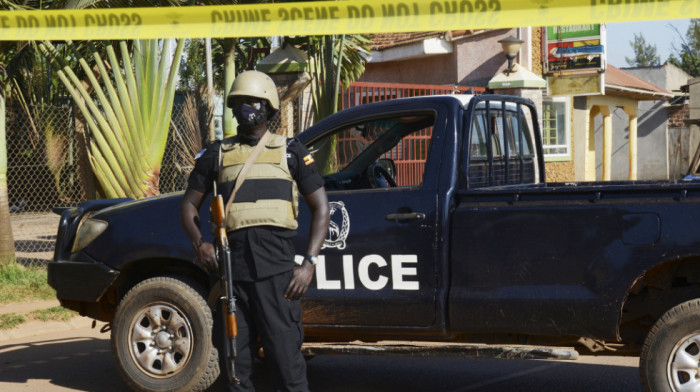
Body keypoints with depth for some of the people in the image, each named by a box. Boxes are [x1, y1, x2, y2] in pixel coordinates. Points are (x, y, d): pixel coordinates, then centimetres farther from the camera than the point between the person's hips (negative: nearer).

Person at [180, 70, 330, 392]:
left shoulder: (290, 152, 11)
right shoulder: (217, 154, 17)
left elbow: (320, 208, 9)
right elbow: (189, 204, 19)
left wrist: (309, 264, -3)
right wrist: (199, 243, -2)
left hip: (277, 268, -2)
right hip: (232, 267, 3)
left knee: (287, 359, -6)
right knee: (236, 365, 6)